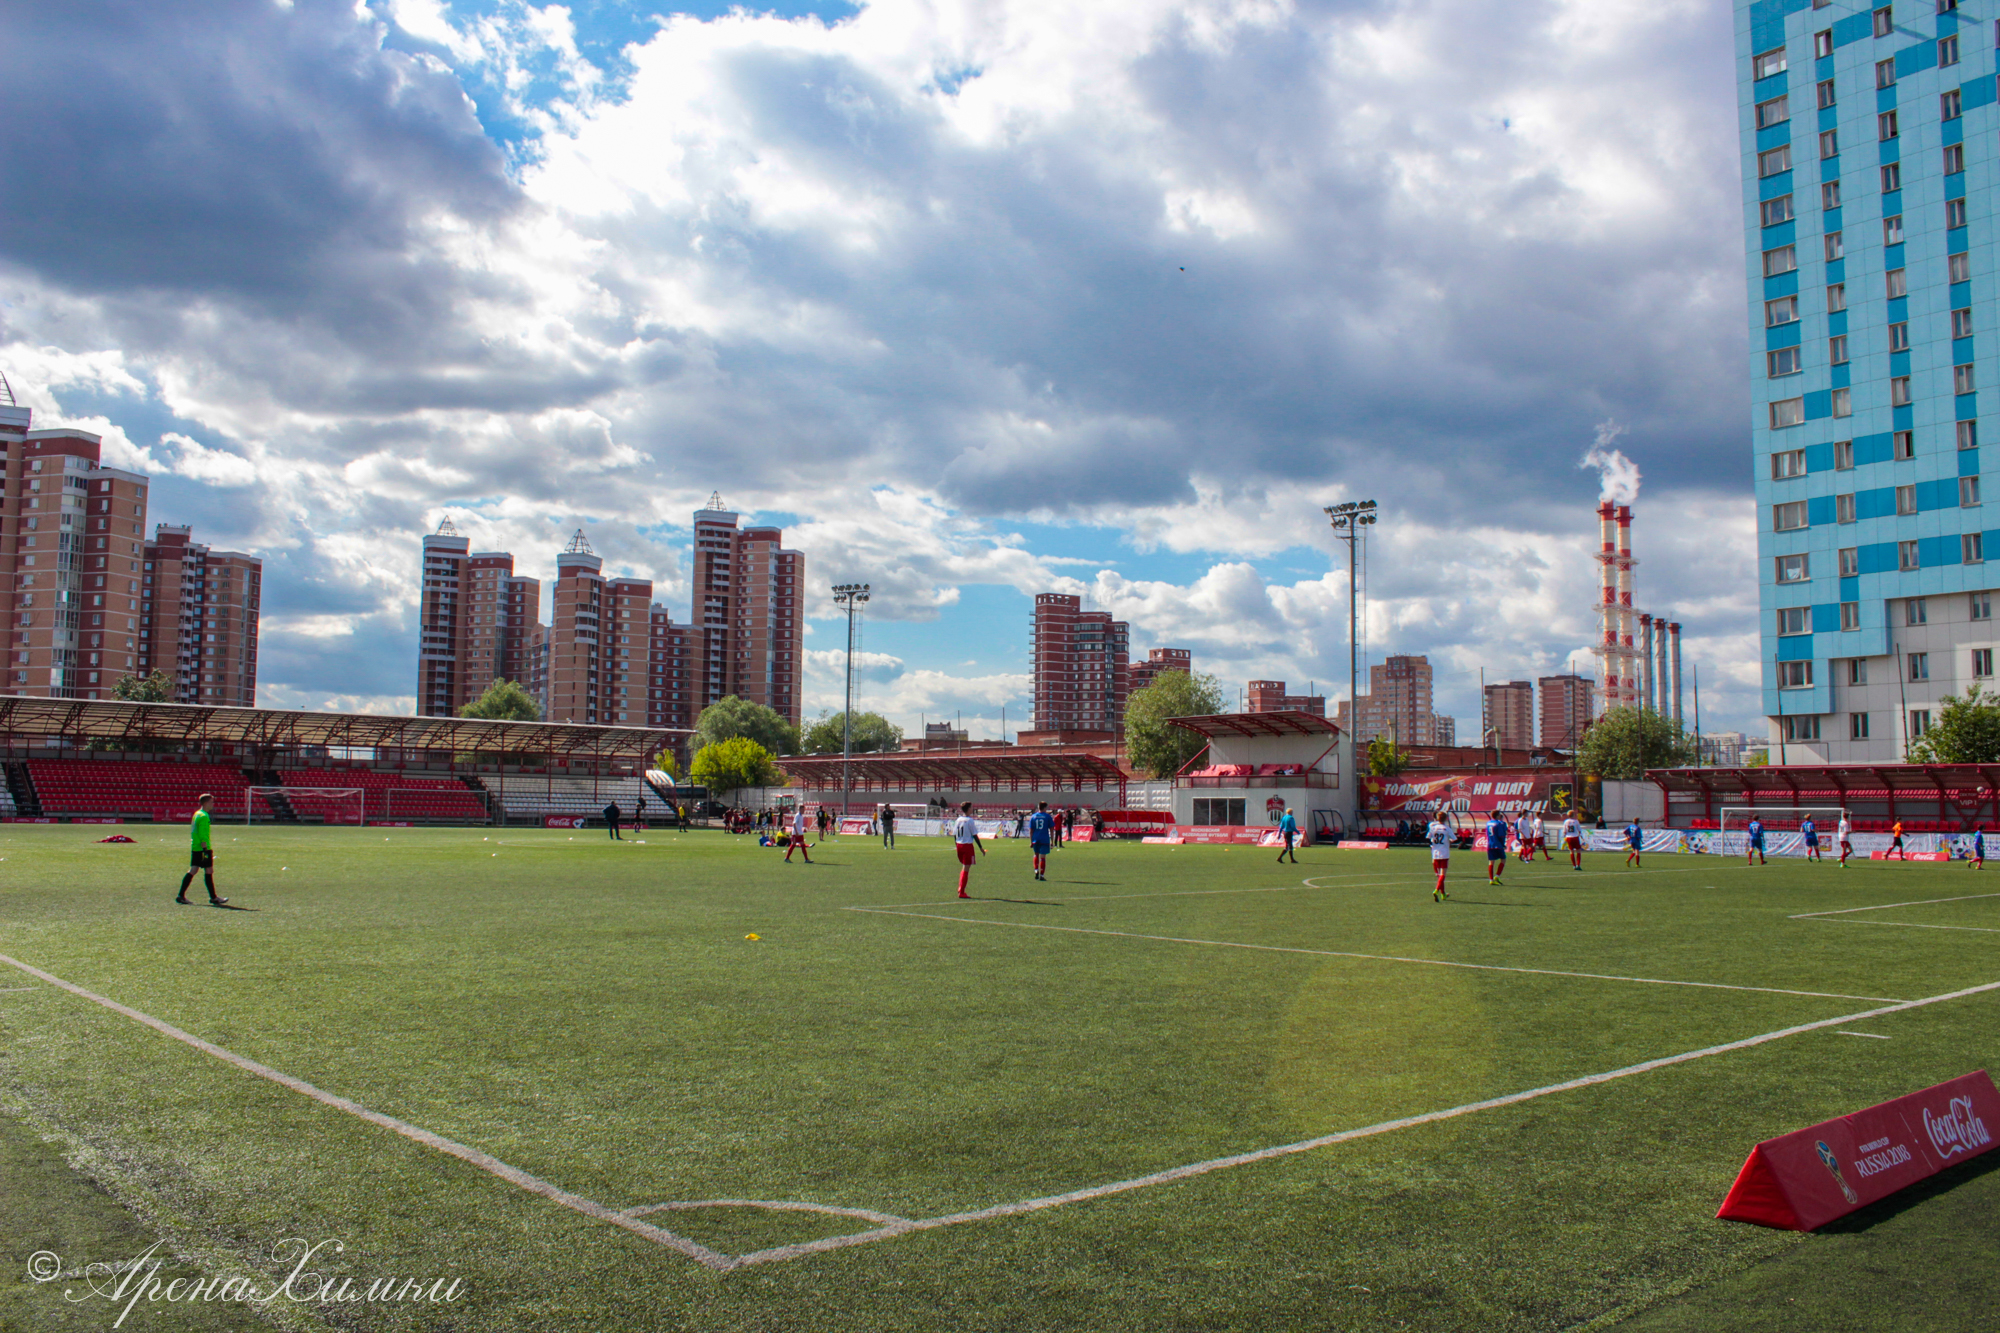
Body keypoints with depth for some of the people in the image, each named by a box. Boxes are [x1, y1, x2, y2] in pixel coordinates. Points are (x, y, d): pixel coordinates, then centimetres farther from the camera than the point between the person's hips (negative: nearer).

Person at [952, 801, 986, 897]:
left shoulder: (958, 820, 7)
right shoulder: (970, 820, -11)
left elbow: (954, 834, 10)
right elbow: (974, 835, -11)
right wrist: (981, 848, -5)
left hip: (959, 845, 7)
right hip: (968, 846, -7)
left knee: (964, 867, 21)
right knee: (966, 868, -2)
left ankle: (960, 888, 16)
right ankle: (962, 892, -2)